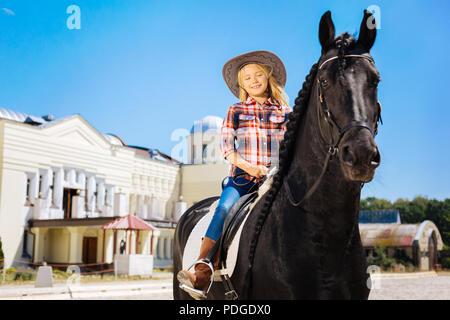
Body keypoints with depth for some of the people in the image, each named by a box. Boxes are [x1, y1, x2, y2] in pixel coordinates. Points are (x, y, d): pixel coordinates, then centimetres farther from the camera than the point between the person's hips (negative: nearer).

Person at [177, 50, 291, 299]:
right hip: (241, 177, 0)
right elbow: (226, 145, 5)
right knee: (225, 209, -27)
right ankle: (201, 272, -33)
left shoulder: (284, 111, 15)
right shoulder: (235, 111, 15)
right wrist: (248, 166, -11)